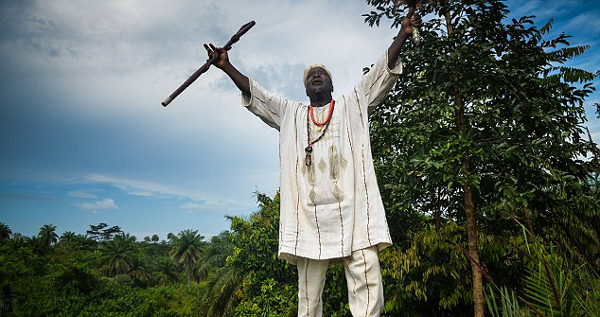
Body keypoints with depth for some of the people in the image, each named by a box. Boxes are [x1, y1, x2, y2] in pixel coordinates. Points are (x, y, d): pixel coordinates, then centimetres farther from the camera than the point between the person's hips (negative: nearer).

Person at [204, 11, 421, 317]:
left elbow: (382, 72, 13)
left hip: (353, 210, -1)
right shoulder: (290, 113, 24)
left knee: (368, 287, -9)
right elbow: (255, 94, 22)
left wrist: (402, 36, 3)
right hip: (309, 215, 2)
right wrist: (227, 67, 14)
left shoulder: (352, 103, 21)